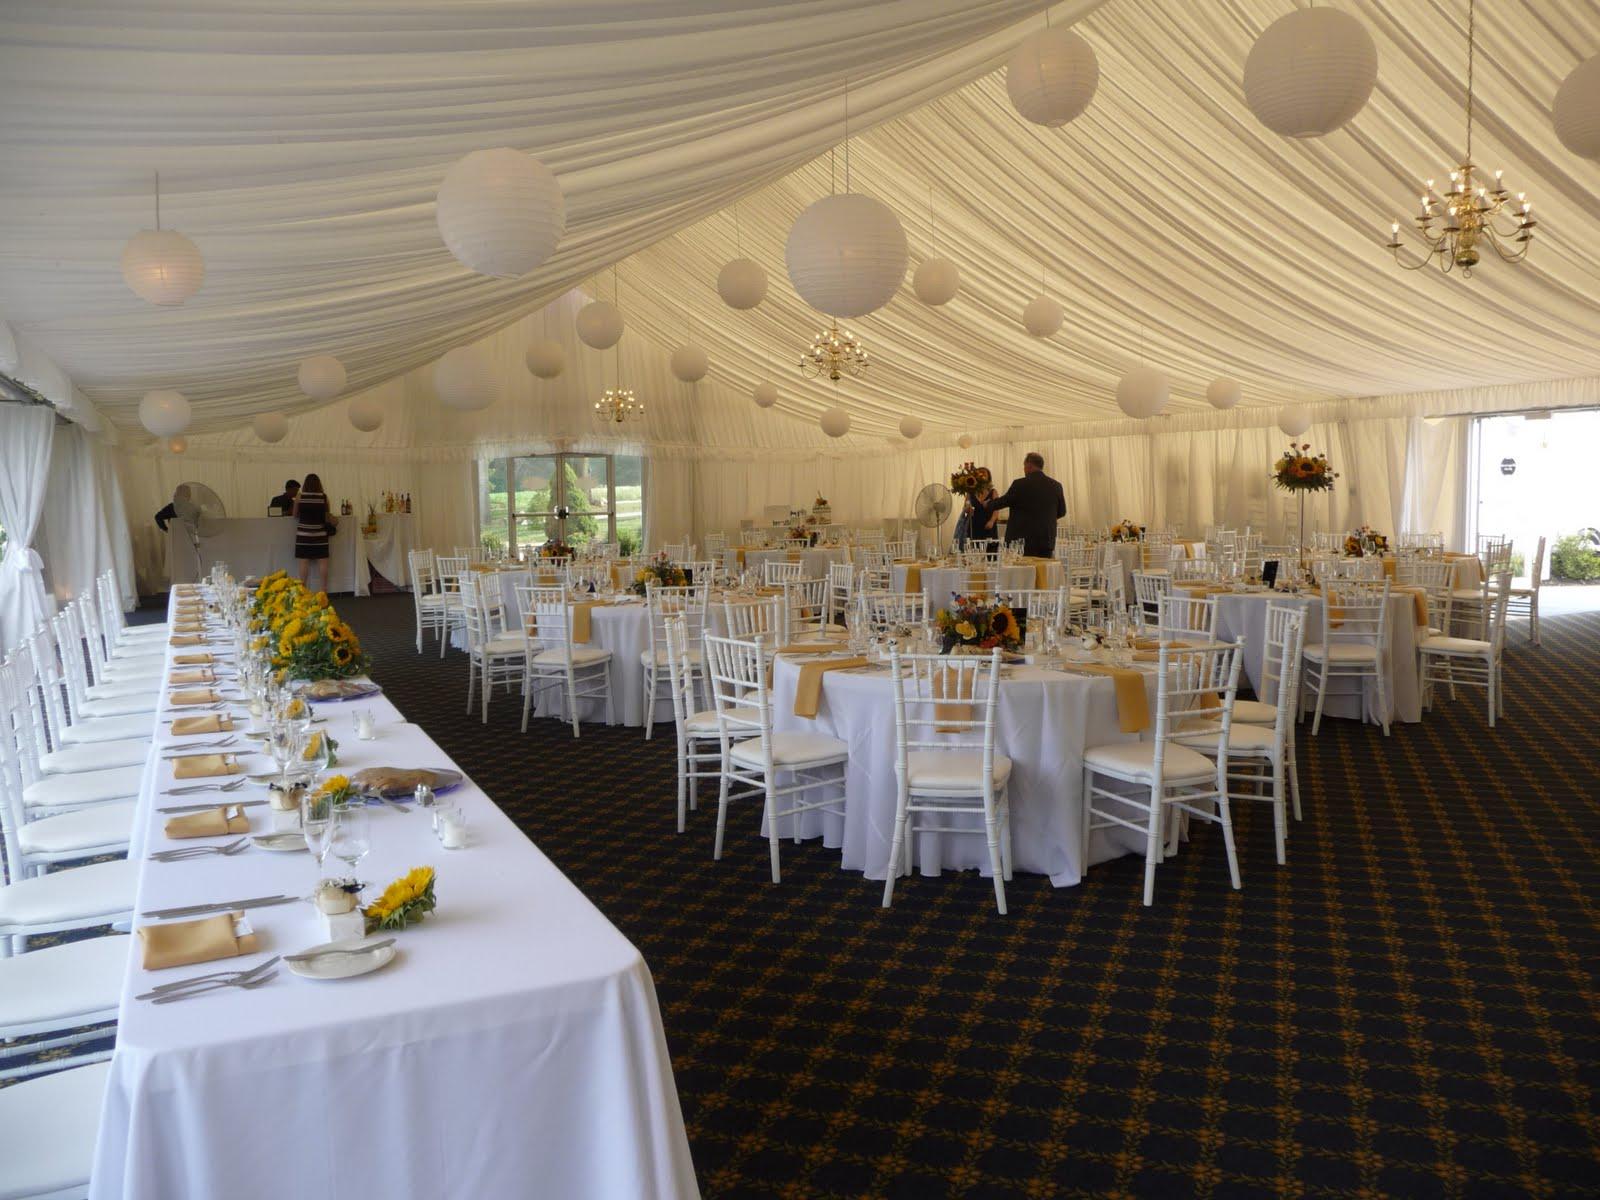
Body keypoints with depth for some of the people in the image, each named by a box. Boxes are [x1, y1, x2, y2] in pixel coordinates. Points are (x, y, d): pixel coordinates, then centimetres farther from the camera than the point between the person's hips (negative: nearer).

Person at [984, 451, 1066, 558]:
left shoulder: (1020, 484, -9)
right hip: (1047, 541, 4)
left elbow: (1002, 502, 2)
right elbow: (1061, 511, 14)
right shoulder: (1056, 486, 4)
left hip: (1024, 541, -4)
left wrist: (988, 504, 22)